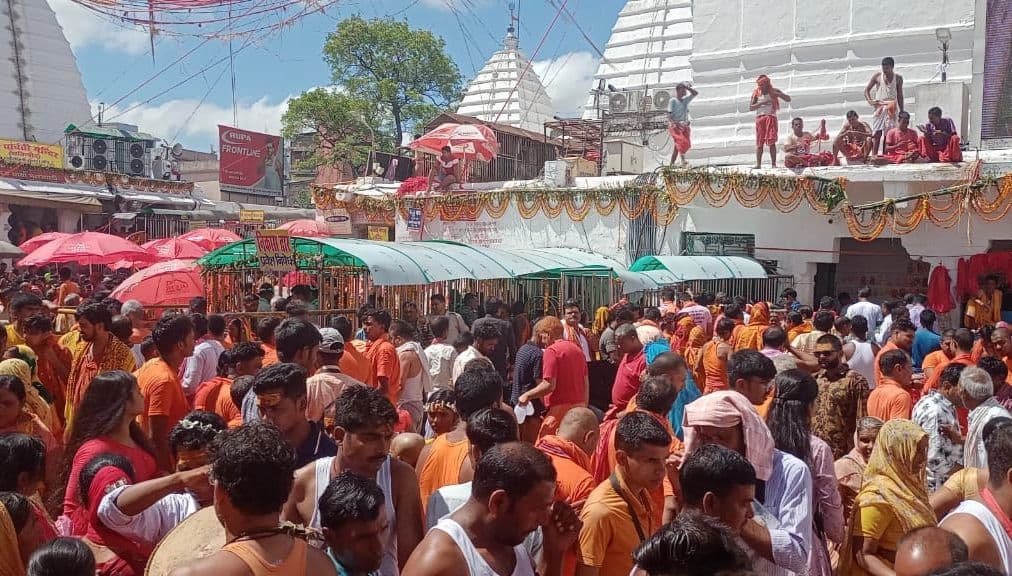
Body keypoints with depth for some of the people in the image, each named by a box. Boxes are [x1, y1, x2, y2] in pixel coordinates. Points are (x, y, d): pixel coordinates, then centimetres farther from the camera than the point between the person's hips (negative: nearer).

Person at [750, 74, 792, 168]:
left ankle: (773, 164, -12)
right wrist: (761, 103, -13)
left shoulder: (773, 91, 4)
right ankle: (758, 164, 1)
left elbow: (788, 99, 1)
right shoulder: (756, 93, 8)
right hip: (759, 118, 2)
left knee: (771, 142, -10)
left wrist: (778, 94, -15)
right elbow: (750, 107, 0)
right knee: (759, 143, 0)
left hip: (771, 117, -2)